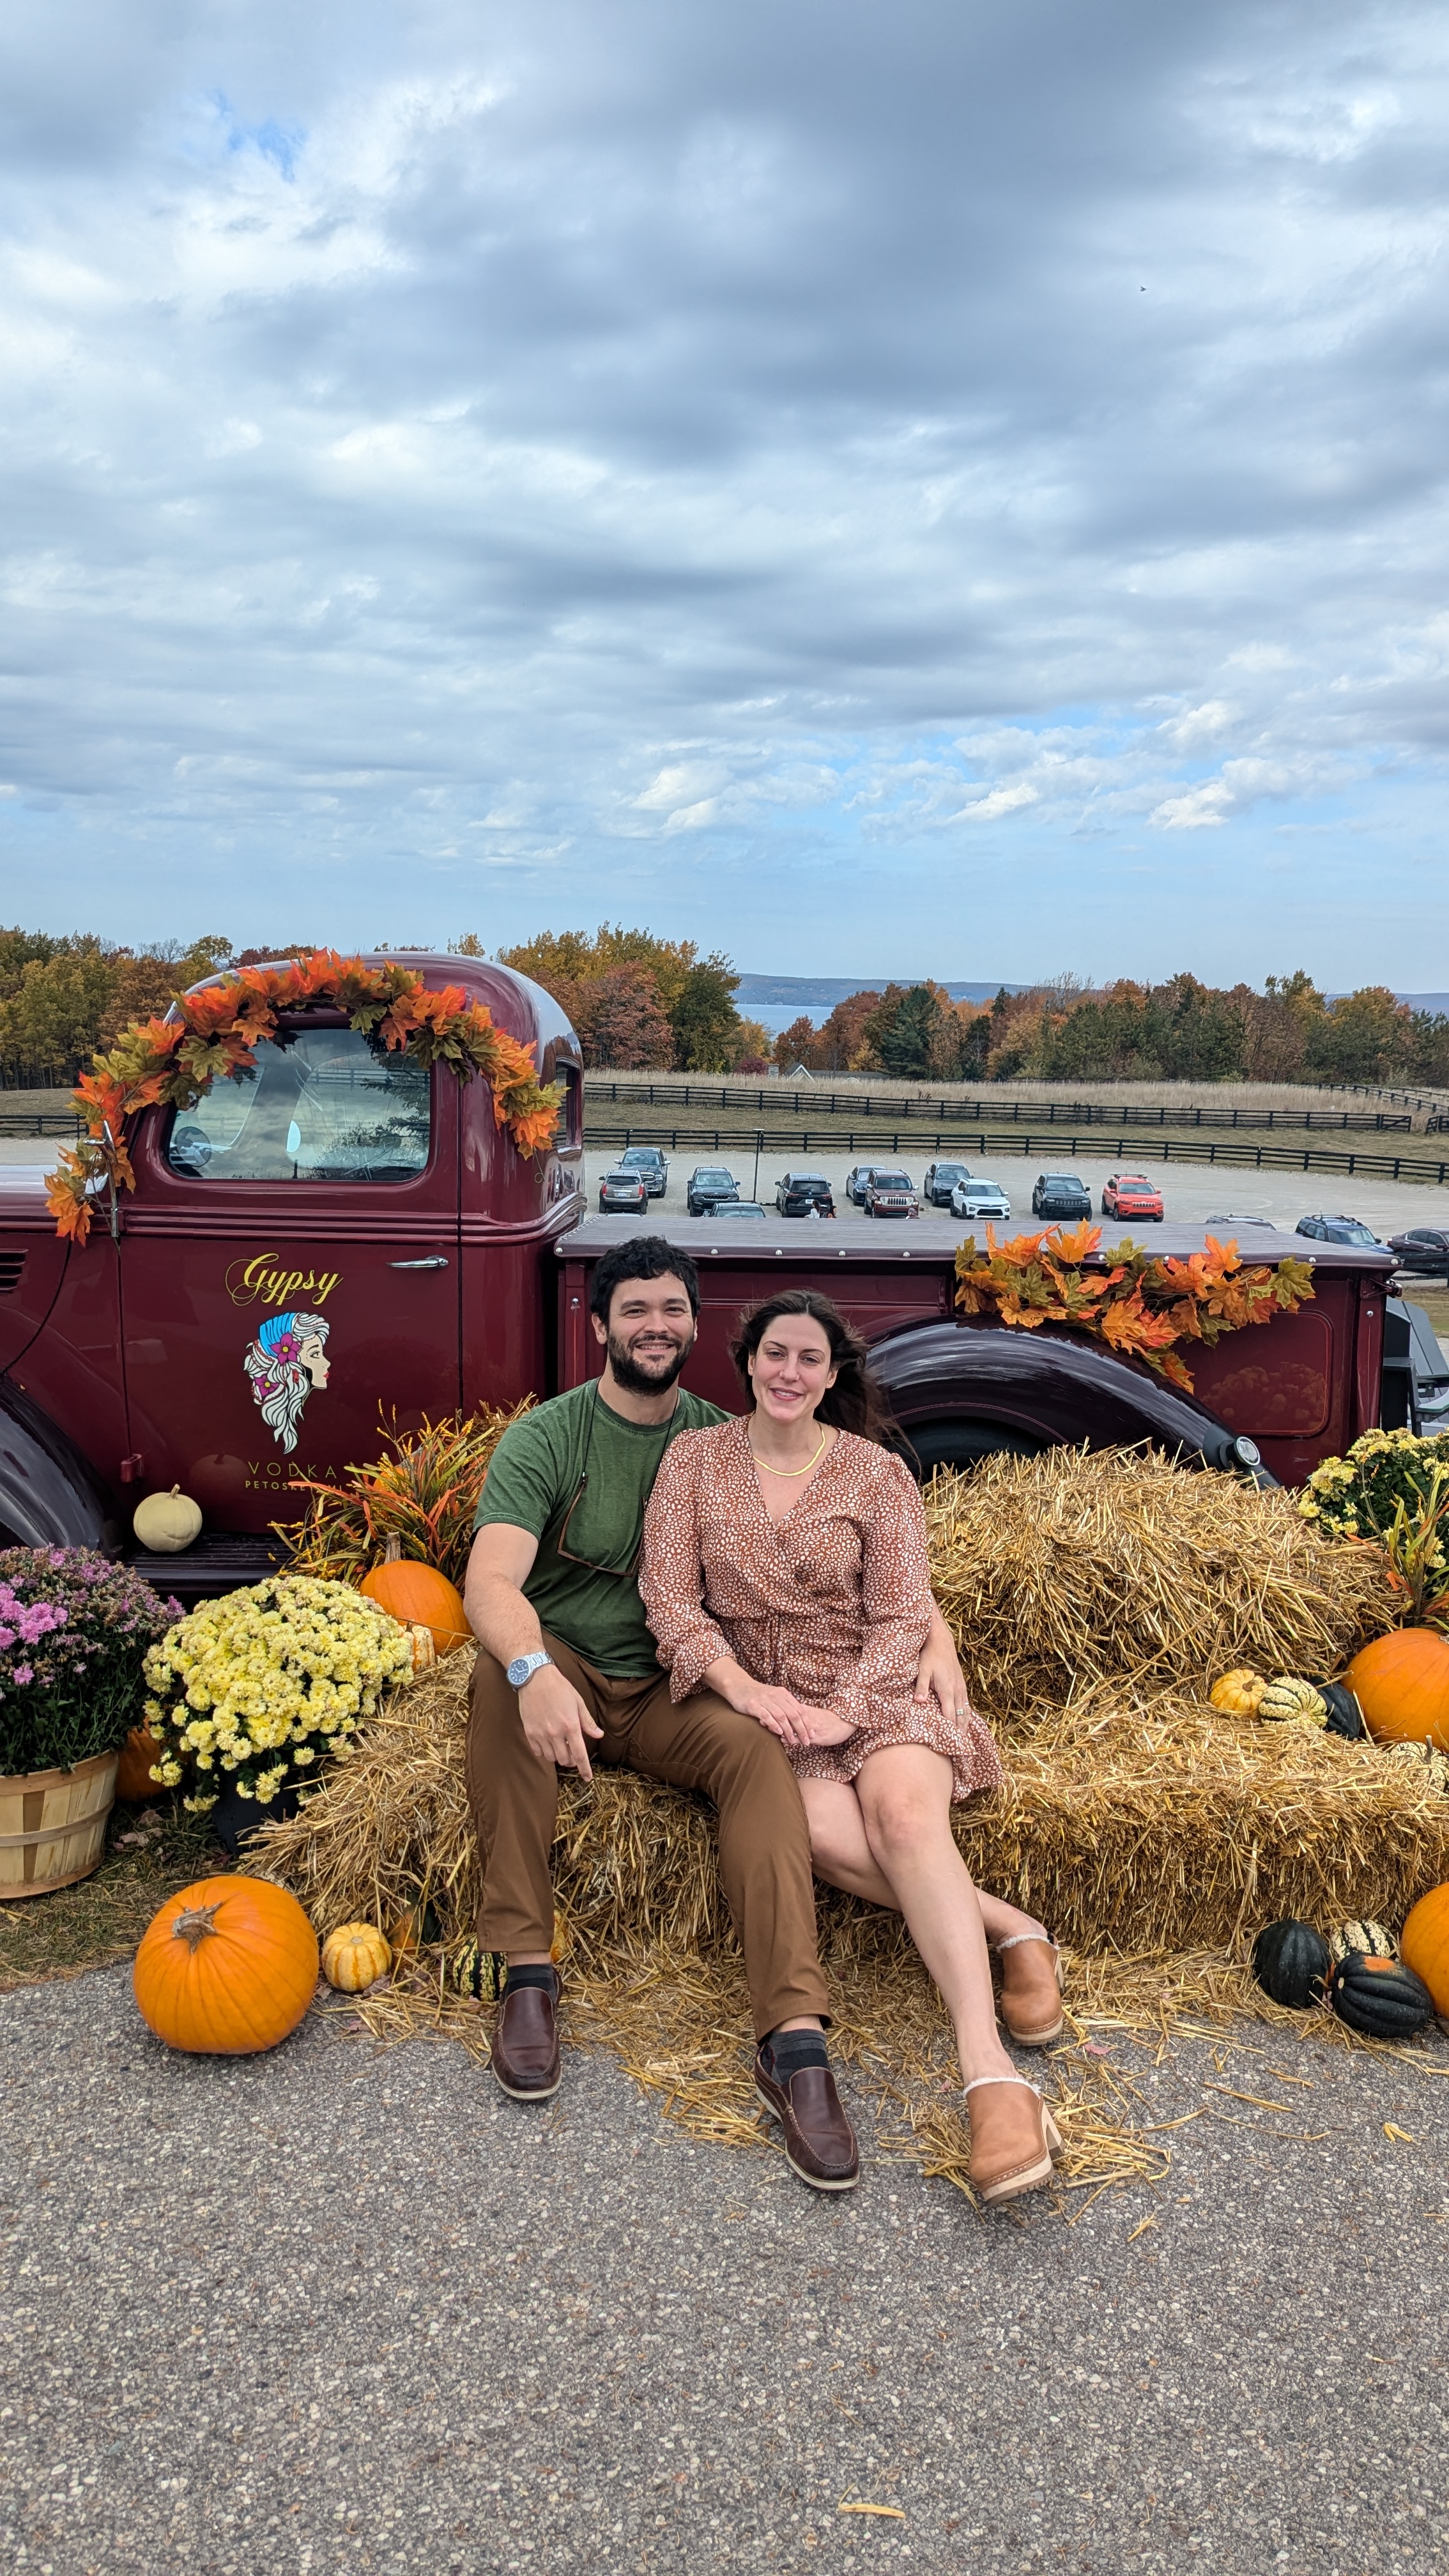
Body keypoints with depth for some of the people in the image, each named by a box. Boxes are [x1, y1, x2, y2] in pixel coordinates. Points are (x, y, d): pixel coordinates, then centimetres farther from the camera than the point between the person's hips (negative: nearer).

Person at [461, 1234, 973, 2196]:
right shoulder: (546, 1438, -6)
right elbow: (491, 1579, -21)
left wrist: (935, 1632, -11)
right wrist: (536, 1673, -43)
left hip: (669, 1689, 2)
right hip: (563, 1675, -1)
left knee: (757, 1746, -29)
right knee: (500, 1672, -34)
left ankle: (795, 2039, -35)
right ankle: (528, 1970, -28)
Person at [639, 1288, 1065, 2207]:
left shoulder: (878, 1472, 3)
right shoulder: (695, 1459, 5)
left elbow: (904, 1615, -1)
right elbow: (669, 1591, -1)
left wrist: (846, 1710, -17)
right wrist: (741, 1685, -16)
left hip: (871, 1688, 0)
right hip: (756, 1693, 1)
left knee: (903, 1811, -33)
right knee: (826, 1832, -32)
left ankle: (993, 2079, -39)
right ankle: (1012, 1932, -14)